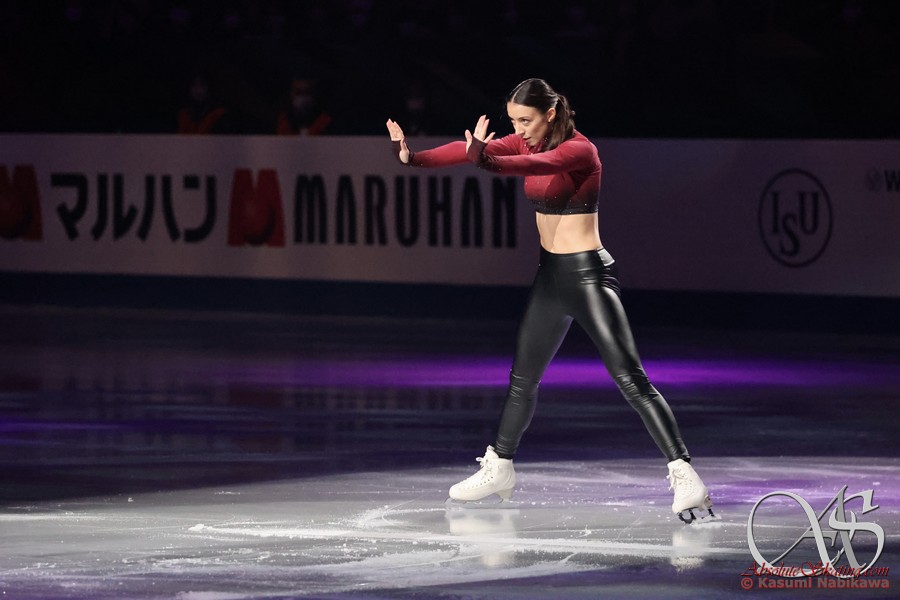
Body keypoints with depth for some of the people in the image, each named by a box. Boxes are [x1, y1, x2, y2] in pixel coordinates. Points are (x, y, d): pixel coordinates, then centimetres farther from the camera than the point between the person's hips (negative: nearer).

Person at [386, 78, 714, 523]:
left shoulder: (579, 150, -17)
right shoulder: (529, 141, 6)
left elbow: (536, 164, -37)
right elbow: (472, 150, -2)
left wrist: (488, 160, -56)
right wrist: (413, 158, -18)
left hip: (587, 274, -8)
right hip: (551, 274, 8)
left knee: (631, 379, -15)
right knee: (522, 377, 19)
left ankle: (685, 476, -18)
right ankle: (499, 468, 35)